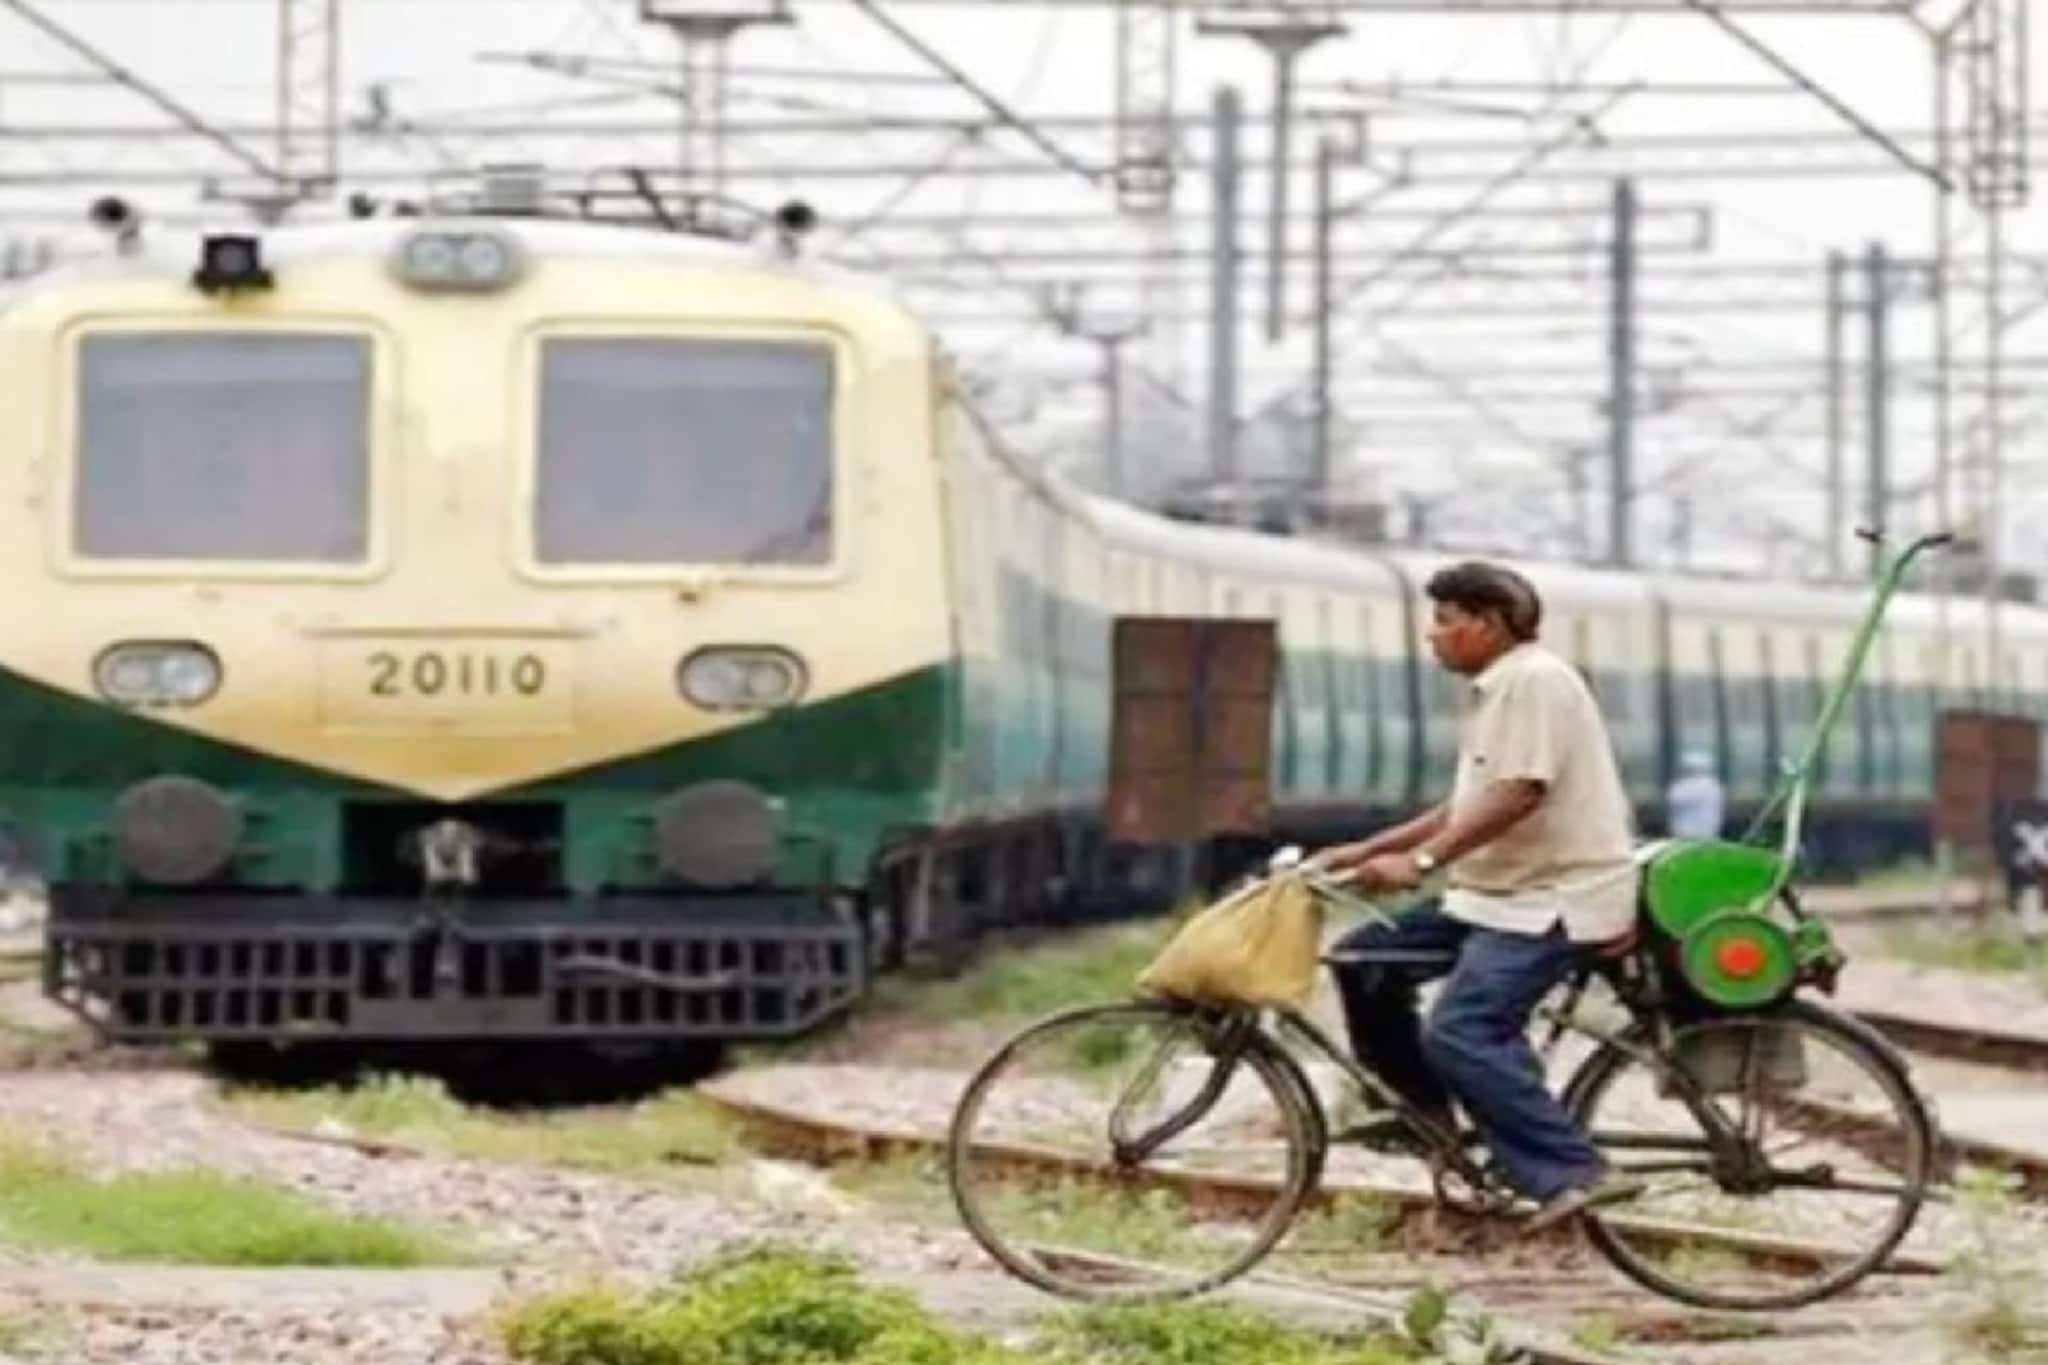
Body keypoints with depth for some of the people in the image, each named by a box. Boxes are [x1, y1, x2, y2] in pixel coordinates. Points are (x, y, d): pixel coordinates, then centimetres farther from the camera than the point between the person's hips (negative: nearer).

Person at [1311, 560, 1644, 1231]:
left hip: (1552, 898, -11)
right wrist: (1365, 850, 16)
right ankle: (1428, 1114, 16)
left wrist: (1418, 861, -25)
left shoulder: (1535, 680, -14)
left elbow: (1518, 795, -24)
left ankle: (1574, 1173, -25)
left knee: (1461, 1034, -24)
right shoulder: (1495, 691, 19)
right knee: (1364, 958, 7)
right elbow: (1468, 809, 22)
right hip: (1499, 891, 11)